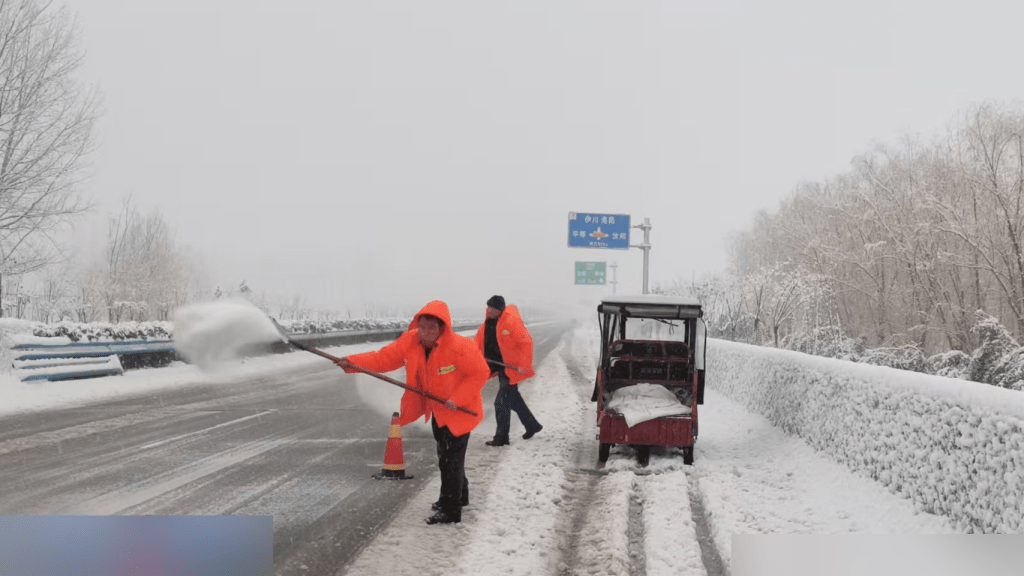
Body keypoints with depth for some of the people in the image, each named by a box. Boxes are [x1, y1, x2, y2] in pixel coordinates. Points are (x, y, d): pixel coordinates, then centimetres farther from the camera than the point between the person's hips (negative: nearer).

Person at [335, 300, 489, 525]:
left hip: (459, 411, -7)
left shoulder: (460, 347, -30)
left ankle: (451, 510, 9)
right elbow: (384, 358, -13)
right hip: (437, 411, 7)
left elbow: (480, 374, -22)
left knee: (451, 459, -4)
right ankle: (458, 495, 45)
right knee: (445, 455, 23)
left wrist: (457, 399, -28)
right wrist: (352, 362, -25)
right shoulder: (411, 341, -13)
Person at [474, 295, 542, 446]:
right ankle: (532, 425, 36)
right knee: (513, 399, 20)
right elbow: (479, 340, 13)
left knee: (502, 402, -7)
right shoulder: (488, 322, 5)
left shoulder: (512, 322, -21)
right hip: (500, 367, 9)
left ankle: (501, 437, 4)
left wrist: (524, 366, -24)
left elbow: (526, 343, -22)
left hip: (511, 368, -9)